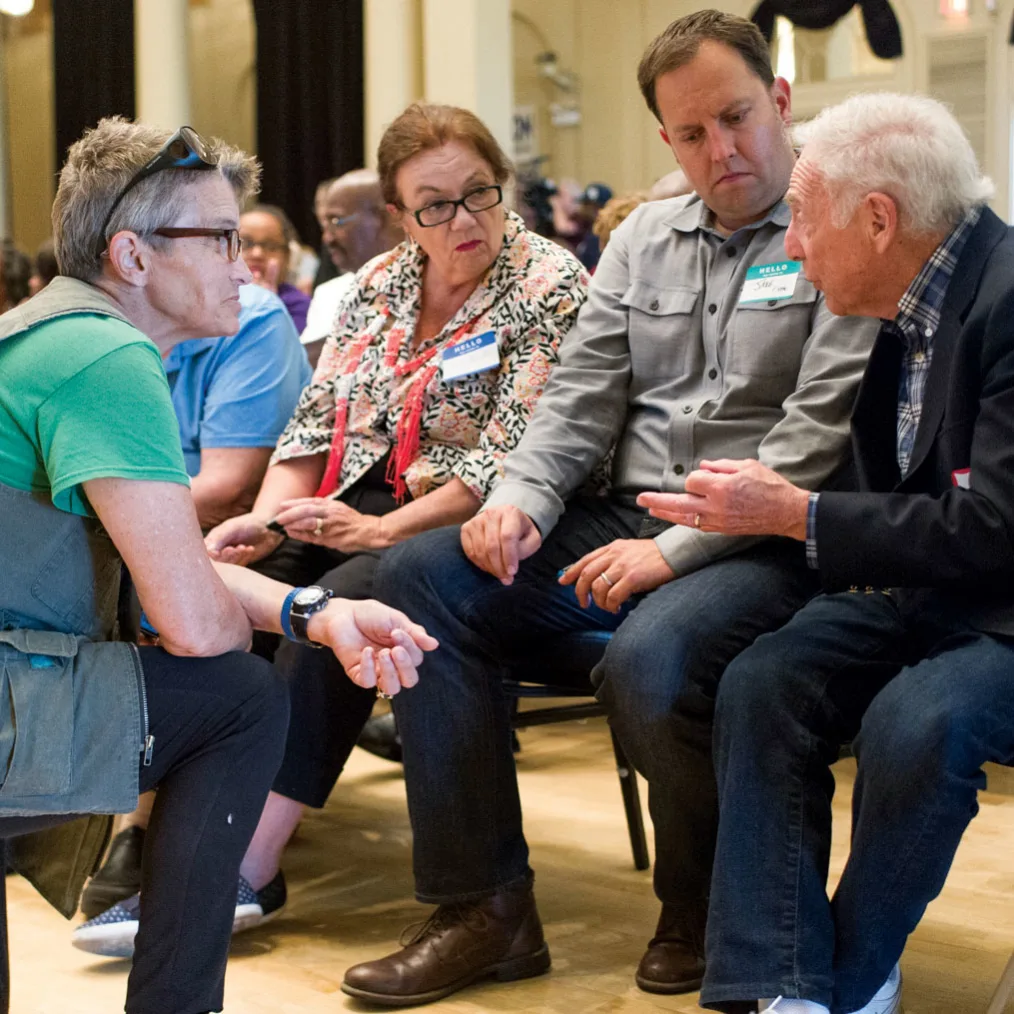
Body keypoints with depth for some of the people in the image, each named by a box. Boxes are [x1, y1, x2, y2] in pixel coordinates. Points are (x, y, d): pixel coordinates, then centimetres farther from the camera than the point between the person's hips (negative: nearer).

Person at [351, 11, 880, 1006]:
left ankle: (700, 913, -4)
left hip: (763, 543, -7)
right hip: (623, 517, 7)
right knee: (418, 576, -11)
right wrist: (520, 499, -6)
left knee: (647, 659, -36)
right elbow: (580, 395, 15)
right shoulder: (644, 236, 17)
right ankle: (486, 908, -10)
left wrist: (676, 551, -20)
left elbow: (818, 436, -15)